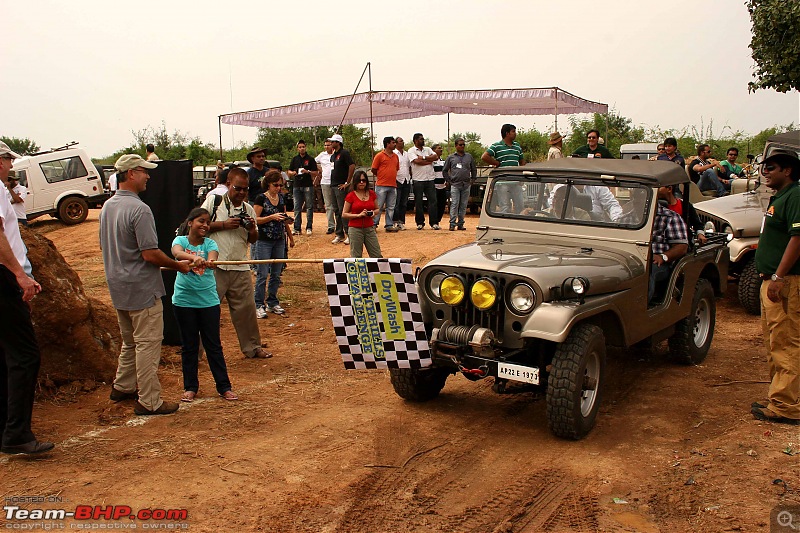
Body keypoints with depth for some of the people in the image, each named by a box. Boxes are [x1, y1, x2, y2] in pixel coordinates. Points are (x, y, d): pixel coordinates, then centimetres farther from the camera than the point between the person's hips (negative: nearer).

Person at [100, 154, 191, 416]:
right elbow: (150, 254, -23)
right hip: (142, 289, -9)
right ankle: (149, 402, 5)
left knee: (130, 341, 23)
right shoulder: (139, 209, -20)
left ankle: (122, 387, 35)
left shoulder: (107, 207, 8)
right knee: (148, 345, -1)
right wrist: (178, 265, -9)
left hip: (118, 287, 9)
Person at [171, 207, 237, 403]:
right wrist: (194, 257, -48)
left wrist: (209, 261, -46)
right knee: (188, 346, 10)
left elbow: (212, 257, -21)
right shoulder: (181, 240, -3)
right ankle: (190, 387, 21)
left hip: (208, 301, 1)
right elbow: (177, 253, -27)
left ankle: (224, 386, 13)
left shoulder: (210, 243, 1)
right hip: (184, 301, -1)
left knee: (213, 345, 6)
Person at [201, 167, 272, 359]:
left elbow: (253, 240, 15)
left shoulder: (248, 209, 11)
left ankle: (252, 347, 23)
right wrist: (224, 224, -13)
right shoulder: (214, 201, -1)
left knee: (246, 308, 9)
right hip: (214, 266, -4)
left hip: (240, 268, 4)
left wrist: (252, 230, -7)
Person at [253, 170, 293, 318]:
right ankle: (259, 305, 2)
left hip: (279, 241, 6)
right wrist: (272, 217, -21)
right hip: (264, 241, -6)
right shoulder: (261, 198, -6)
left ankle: (272, 303, 20)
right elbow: (255, 219, -11)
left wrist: (291, 237, 20)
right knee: (262, 274, -5)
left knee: (276, 274, 10)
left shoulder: (282, 198, 11)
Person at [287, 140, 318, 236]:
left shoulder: (310, 159, 3)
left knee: (309, 207, -1)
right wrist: (293, 173, -6)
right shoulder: (295, 159, 13)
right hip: (297, 186, 3)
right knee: (297, 208, 4)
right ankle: (297, 228, 7)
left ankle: (309, 228, 4)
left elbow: (315, 173, 1)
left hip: (308, 185, -3)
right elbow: (289, 172, 16)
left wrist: (308, 172, -17)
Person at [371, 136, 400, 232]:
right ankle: (373, 224, 2)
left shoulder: (396, 156, 13)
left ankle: (389, 225, 13)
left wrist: (392, 177, 14)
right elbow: (373, 170, -1)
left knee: (391, 207, 7)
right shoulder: (379, 155, -5)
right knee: (378, 206, -3)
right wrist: (382, 177, 8)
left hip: (393, 185, 6)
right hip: (381, 185, -6)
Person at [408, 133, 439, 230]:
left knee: (433, 200, -2)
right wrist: (430, 160, -5)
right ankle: (420, 223, 10)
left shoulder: (428, 149, 16)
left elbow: (436, 157, 0)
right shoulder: (411, 151, 1)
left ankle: (433, 223, 0)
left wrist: (423, 158, -9)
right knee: (418, 202, 1)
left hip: (430, 179, 4)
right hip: (418, 180, -4)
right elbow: (417, 161, -15)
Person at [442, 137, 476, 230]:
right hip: (455, 185, -2)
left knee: (463, 205, 4)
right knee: (454, 204, -9)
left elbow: (474, 170, 19)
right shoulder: (451, 157, 6)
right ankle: (452, 224, -8)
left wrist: (472, 180, 10)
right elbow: (444, 171, 11)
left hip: (466, 185, 2)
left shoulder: (469, 156, 12)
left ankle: (460, 224, 10)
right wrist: (449, 181, 4)